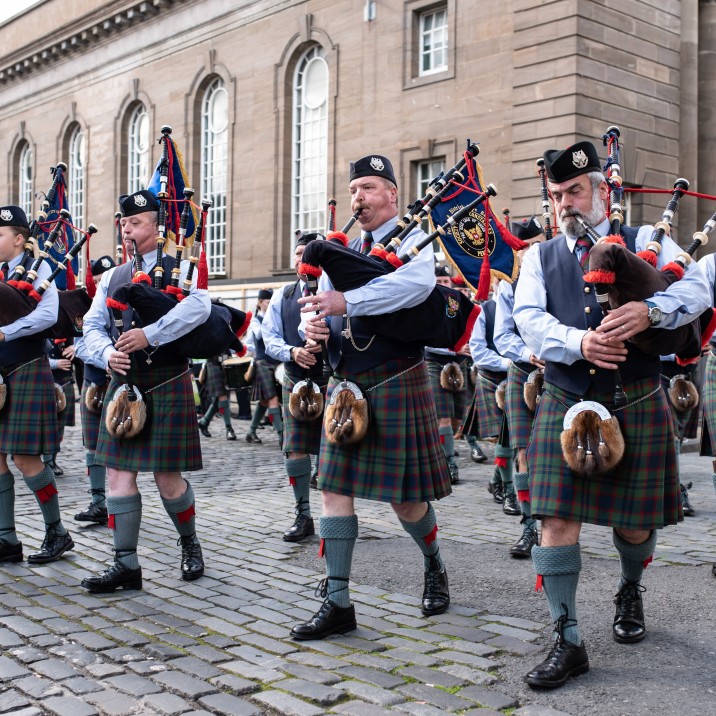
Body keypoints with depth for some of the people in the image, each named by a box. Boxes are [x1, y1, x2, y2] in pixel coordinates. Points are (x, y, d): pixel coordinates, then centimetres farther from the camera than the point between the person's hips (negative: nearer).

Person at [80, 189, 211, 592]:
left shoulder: (179, 267, -1)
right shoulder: (112, 277, 15)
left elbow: (199, 306, -21)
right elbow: (93, 325, 13)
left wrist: (149, 334, -27)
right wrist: (108, 353, -9)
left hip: (167, 384, -5)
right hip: (124, 384, 5)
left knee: (167, 476, -1)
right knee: (119, 472, 0)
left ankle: (190, 545, 25)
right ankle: (126, 565, 7)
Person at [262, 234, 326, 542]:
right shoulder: (282, 297, 9)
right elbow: (270, 338, 4)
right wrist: (292, 351, -17)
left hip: (331, 381, -3)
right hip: (295, 381, 3)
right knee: (295, 449, 1)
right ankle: (303, 517, 13)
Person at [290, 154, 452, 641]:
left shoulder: (412, 239, -4)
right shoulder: (344, 250, 16)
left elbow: (418, 283, -27)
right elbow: (320, 303, 8)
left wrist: (347, 303, -34)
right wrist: (314, 326, -16)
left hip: (396, 381, -6)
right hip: (345, 382, 6)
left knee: (405, 495, 3)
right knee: (335, 488, 1)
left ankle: (435, 567, 33)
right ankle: (338, 603, 7)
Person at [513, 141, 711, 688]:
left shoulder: (646, 242, 6)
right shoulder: (540, 257, 10)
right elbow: (530, 318, -5)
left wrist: (650, 310, -29)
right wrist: (579, 343, -25)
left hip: (636, 404, 0)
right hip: (566, 404, 1)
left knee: (633, 520, 10)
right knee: (558, 519, -7)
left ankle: (630, 593, 42)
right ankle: (568, 642, 4)